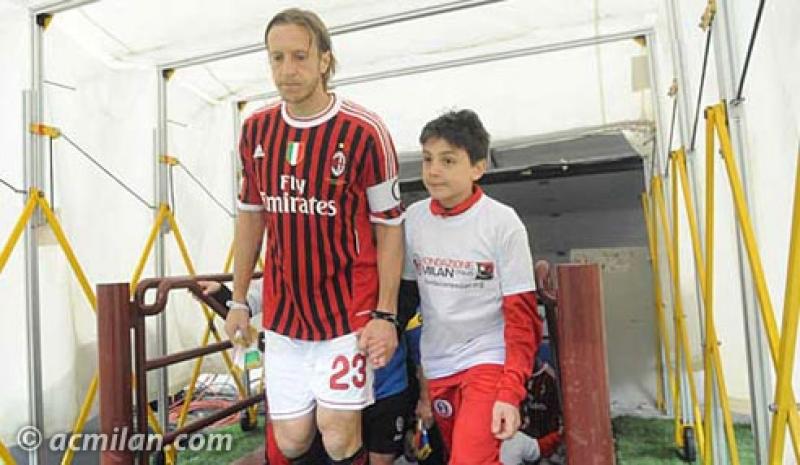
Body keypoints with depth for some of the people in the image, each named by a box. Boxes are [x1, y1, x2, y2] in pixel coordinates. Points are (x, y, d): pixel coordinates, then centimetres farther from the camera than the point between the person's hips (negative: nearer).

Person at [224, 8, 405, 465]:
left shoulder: (365, 131, -13)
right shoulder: (257, 129, 1)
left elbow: (389, 226, -7)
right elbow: (251, 215, 11)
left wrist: (385, 314, -10)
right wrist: (238, 299, 14)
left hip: (349, 309, -4)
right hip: (284, 312, 4)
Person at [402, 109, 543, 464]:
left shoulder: (502, 222, -13)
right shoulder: (413, 219, -2)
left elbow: (522, 316, -10)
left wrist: (510, 392, -16)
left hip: (488, 359, -4)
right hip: (437, 366, 4)